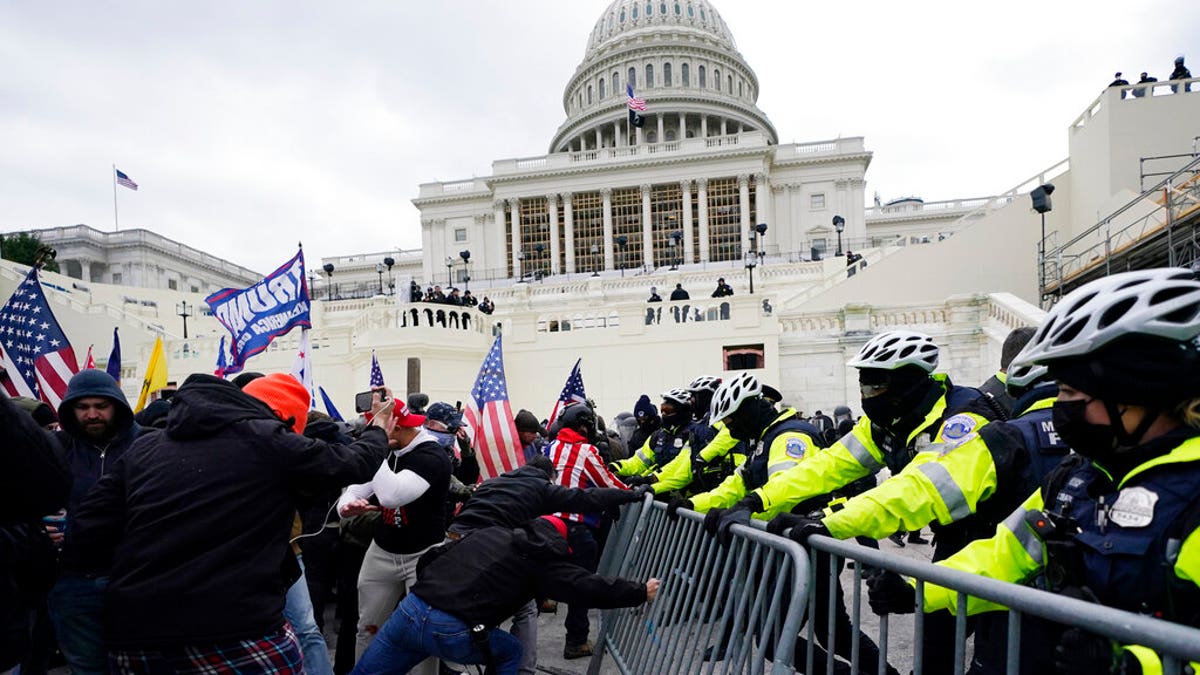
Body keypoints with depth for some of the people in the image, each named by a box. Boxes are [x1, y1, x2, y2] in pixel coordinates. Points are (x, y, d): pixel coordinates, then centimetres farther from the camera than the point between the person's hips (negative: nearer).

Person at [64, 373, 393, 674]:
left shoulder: (144, 447, 10)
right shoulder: (268, 441, -4)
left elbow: (81, 544, 8)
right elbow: (352, 463, 8)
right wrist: (378, 431, 28)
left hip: (133, 641, 5)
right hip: (238, 638, -5)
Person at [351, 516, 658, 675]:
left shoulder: (489, 531, 20)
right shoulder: (543, 558, 6)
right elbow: (589, 587, 6)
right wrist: (641, 592, 16)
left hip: (410, 610, 4)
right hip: (453, 632, -4)